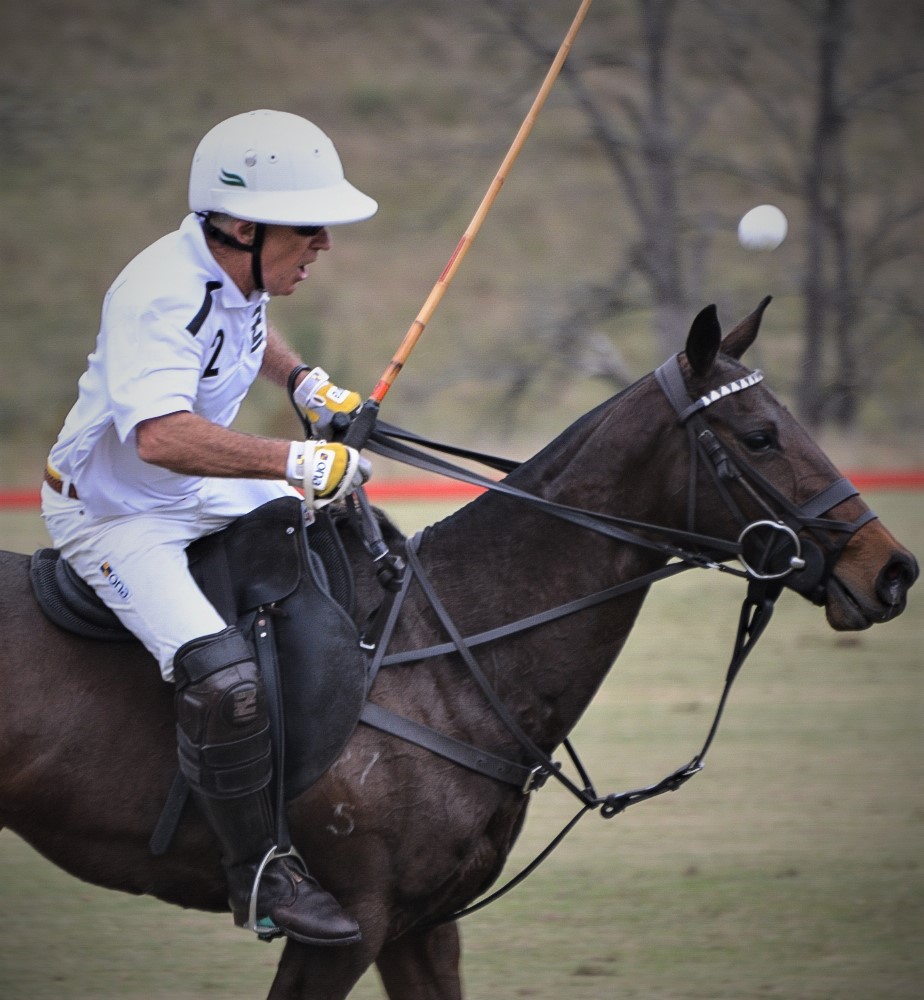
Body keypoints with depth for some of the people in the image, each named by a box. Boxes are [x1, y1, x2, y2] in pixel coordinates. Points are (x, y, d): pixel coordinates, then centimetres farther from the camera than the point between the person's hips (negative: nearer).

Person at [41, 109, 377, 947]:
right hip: (113, 516, -10)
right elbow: (162, 435, -47)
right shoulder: (161, 298, -30)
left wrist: (306, 383, 9)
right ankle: (258, 873, -12)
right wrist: (297, 461, -48)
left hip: (204, 492, 10)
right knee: (224, 678, -28)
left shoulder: (239, 271, -1)